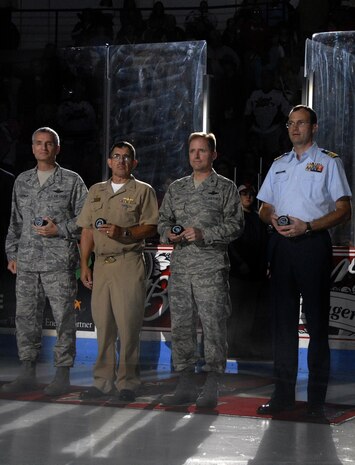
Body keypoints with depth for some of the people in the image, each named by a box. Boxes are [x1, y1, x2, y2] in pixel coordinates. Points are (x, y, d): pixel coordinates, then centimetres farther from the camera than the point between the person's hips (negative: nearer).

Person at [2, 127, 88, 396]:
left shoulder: (72, 181, 3)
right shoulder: (22, 181, 16)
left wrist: (59, 230, -11)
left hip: (59, 262, -4)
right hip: (26, 263, 4)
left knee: (64, 318, -3)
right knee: (26, 318, 5)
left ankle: (62, 376, 3)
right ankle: (28, 374, 14)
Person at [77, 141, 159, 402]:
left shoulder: (143, 191, 6)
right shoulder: (96, 191, 19)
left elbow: (151, 229, -2)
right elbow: (87, 231, 18)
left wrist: (123, 232, -17)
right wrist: (85, 265, 10)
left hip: (128, 263, -4)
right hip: (101, 264, 4)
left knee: (128, 324, -8)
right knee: (102, 324, 4)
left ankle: (127, 383, -3)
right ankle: (103, 381, 10)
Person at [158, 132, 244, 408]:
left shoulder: (226, 188, 4)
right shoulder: (176, 188, 17)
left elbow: (235, 225, -4)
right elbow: (163, 219, 21)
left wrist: (203, 234, -15)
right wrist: (168, 233, -1)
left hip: (211, 268, -5)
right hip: (180, 267, 5)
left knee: (214, 327, -6)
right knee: (181, 327, 5)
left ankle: (211, 389, -1)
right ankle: (186, 387, 12)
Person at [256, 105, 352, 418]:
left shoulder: (329, 162, 3)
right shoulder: (279, 165, 19)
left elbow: (344, 211, -3)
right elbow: (264, 207, 23)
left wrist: (307, 226, -16)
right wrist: (272, 217, -2)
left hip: (313, 243, -5)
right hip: (282, 244, 5)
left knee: (317, 320, -3)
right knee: (283, 318, 6)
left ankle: (317, 399, 0)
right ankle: (283, 394, 11)